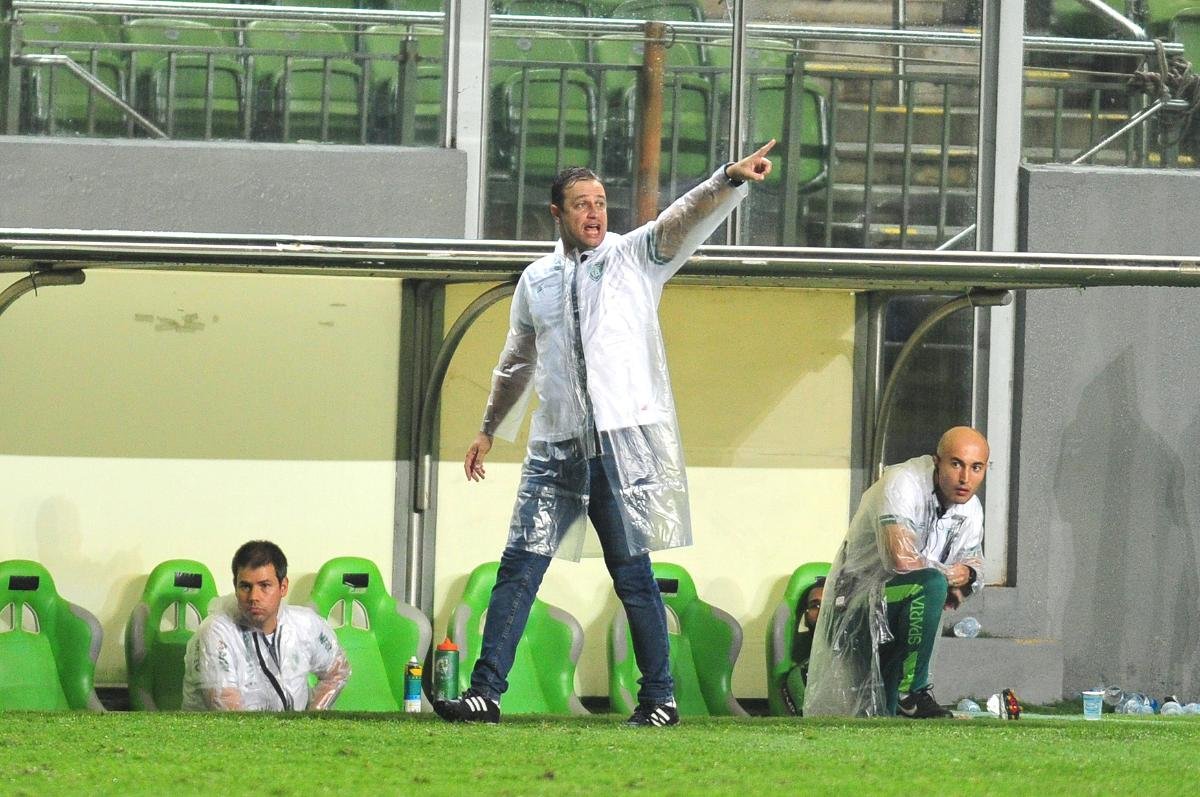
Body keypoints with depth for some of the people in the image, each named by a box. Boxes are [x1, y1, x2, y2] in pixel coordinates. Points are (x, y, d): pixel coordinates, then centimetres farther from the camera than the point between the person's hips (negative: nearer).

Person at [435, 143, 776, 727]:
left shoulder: (635, 255, 5)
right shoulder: (536, 281, 15)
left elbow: (687, 219, -12)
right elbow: (516, 364, 28)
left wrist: (732, 179, -29)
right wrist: (489, 430, 32)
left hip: (624, 441, -3)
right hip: (555, 447, 3)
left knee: (632, 574, -1)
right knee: (520, 566, -2)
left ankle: (659, 698, 5)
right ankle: (485, 692, -3)